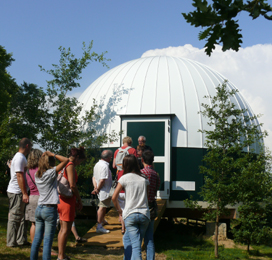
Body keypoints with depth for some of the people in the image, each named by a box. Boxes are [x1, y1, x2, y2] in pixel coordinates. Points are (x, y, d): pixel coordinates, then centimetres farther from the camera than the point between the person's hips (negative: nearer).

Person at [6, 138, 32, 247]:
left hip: (19, 193, 10)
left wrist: (25, 193, 19)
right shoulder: (20, 158, -16)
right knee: (14, 217, -4)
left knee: (21, 217, 12)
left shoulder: (21, 157, 16)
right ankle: (11, 242, 2)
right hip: (17, 193, -10)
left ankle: (21, 240, 17)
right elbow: (19, 176, -22)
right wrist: (24, 193, -23)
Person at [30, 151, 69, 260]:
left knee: (37, 239, 12)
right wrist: (53, 155, -4)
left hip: (39, 209, 6)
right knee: (47, 241, -4)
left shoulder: (37, 174, 8)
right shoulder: (51, 173, -10)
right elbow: (66, 160, -10)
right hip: (49, 210, -6)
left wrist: (44, 156, 18)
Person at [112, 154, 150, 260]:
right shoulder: (144, 178, 9)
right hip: (144, 214, 4)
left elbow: (114, 198, -2)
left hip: (130, 215, -4)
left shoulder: (124, 178, 0)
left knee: (135, 245, -6)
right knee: (127, 238, 21)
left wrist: (119, 210, 13)